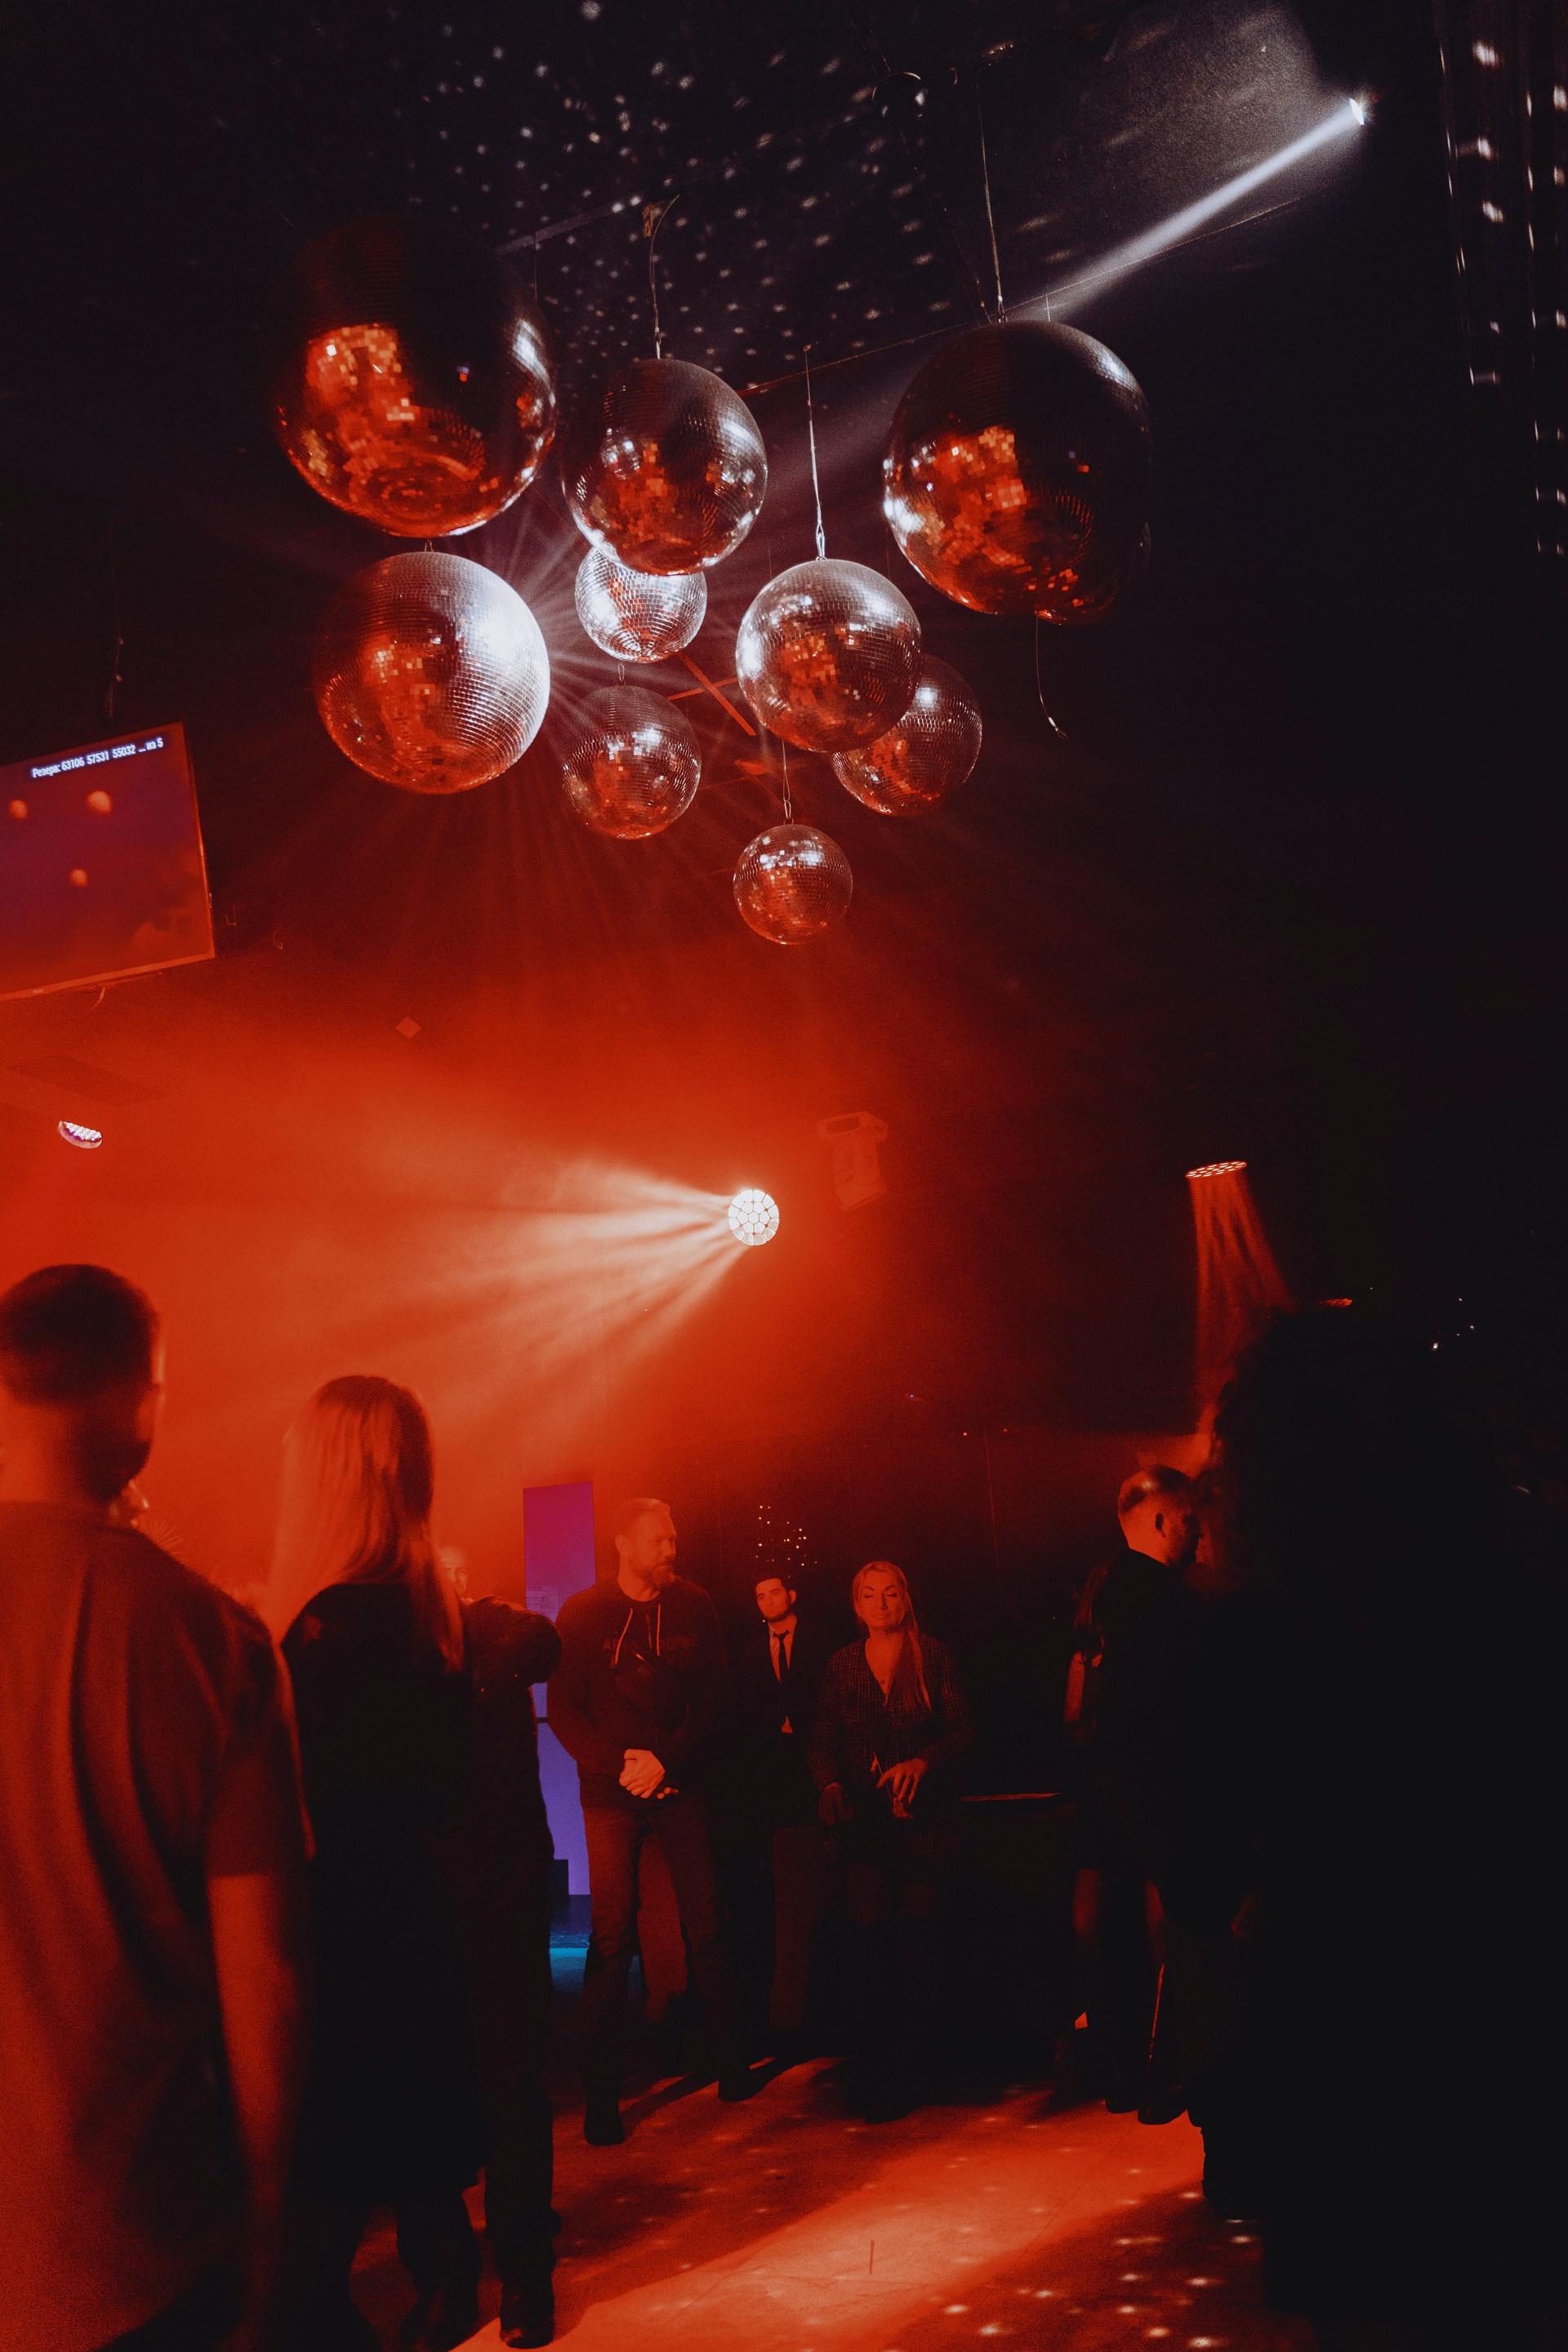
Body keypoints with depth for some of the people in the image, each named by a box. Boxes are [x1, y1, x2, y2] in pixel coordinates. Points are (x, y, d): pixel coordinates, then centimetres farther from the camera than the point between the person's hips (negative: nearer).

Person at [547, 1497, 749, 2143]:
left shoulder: (694, 1607, 3)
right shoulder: (583, 1615, -1)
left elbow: (713, 1698, 2)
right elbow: (563, 1709, -3)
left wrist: (666, 1760, -10)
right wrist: (619, 1764, -14)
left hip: (680, 1786, 2)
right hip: (610, 1793, -2)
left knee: (706, 1926, 2)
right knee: (613, 1936, -4)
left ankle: (731, 2061, 15)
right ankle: (601, 2093, 4)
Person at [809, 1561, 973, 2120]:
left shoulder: (935, 1658, 2)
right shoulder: (842, 1665, 8)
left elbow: (963, 1732, -3)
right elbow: (824, 1740, 7)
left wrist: (922, 1762, -20)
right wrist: (830, 1784, -12)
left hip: (926, 1817, -1)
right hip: (863, 1819, 1)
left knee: (917, 1936, -1)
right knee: (870, 1938, -5)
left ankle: (909, 2070, 12)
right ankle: (874, 2079, 3)